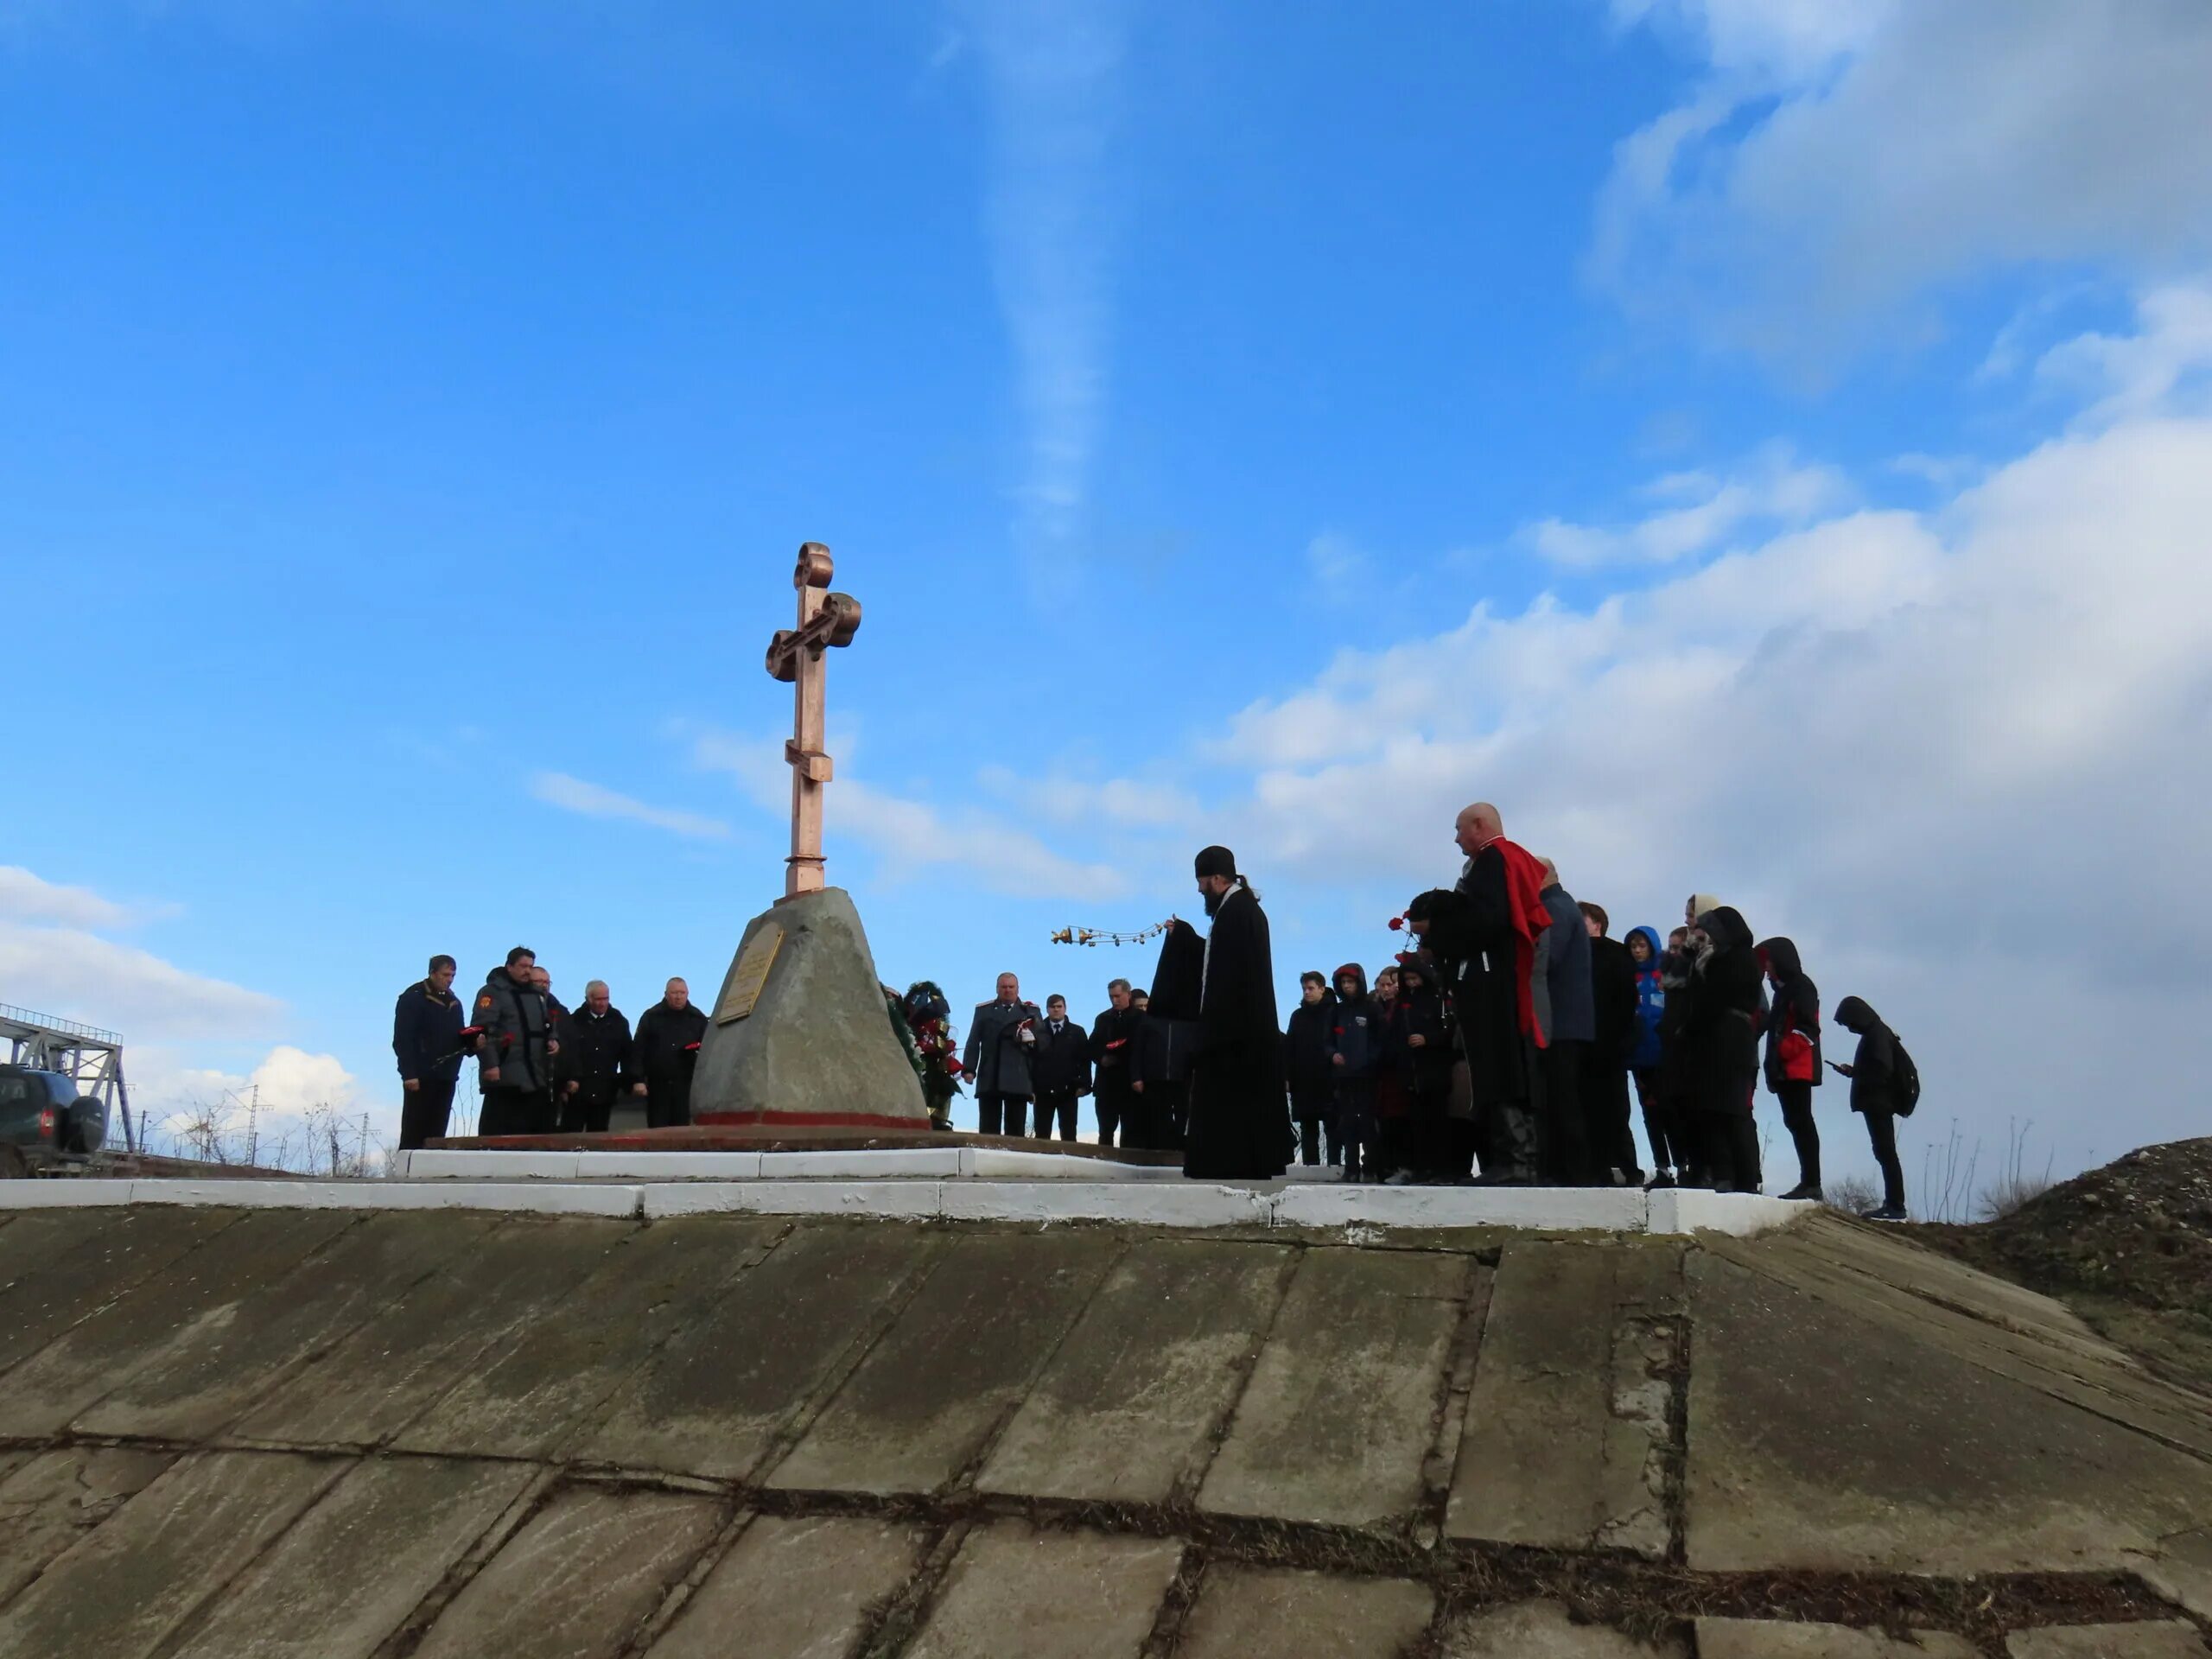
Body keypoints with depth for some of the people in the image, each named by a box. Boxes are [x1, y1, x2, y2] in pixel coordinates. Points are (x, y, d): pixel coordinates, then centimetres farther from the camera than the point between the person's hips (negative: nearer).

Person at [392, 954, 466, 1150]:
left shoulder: (453, 1002, 17)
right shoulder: (413, 998, -3)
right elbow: (402, 1040, -9)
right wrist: (409, 1074, -17)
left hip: (446, 1077, 6)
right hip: (421, 1078, -6)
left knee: (435, 1135, 2)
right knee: (413, 1134, -5)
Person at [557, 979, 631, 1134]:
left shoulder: (619, 1022, 6)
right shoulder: (574, 1021, -1)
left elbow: (627, 1055, 9)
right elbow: (565, 1054, -3)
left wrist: (625, 1084, 4)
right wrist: (565, 1082, -8)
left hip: (604, 1092, 2)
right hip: (577, 1090, -2)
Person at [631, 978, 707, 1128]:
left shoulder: (698, 1019, 7)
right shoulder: (651, 1017, 4)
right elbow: (638, 1050, 0)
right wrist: (638, 1080, -8)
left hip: (685, 1086, 1)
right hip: (658, 1084, -1)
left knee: (681, 1131, 2)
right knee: (657, 1131, 2)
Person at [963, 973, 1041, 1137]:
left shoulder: (1031, 1010, 16)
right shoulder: (983, 1010, 16)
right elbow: (973, 1041, 8)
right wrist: (970, 1068, -2)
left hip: (1018, 1079, 0)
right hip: (990, 1079, 0)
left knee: (1015, 1130, -2)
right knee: (988, 1129, -2)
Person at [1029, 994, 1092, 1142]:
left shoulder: (1077, 1032, 9)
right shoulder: (1037, 1031, 7)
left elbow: (1085, 1061, 4)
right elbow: (1031, 1060, 2)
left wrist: (1083, 1085, -7)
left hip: (1068, 1091, 0)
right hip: (1043, 1091, 0)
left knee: (1068, 1135, 0)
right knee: (1042, 1135, 1)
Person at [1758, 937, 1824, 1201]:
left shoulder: (1801, 987, -6)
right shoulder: (1783, 990, 23)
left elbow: (1808, 1027, -16)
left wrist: (1784, 1051, -19)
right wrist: (1773, 1067, 17)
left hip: (1798, 1068, -9)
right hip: (1785, 1070, 9)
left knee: (1800, 1121, -12)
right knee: (1795, 1122, 7)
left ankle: (1811, 1182, -13)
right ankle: (1808, 1181, 9)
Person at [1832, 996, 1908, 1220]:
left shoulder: (1877, 1034, -13)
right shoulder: (1875, 1033, 17)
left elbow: (1883, 1070, -21)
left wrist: (1853, 1072, -11)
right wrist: (1853, 1071, 4)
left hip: (1878, 1103, -10)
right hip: (1877, 1103, 10)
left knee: (1886, 1153, -11)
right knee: (1884, 1152, 12)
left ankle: (1896, 1206, -12)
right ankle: (1892, 1204, 15)